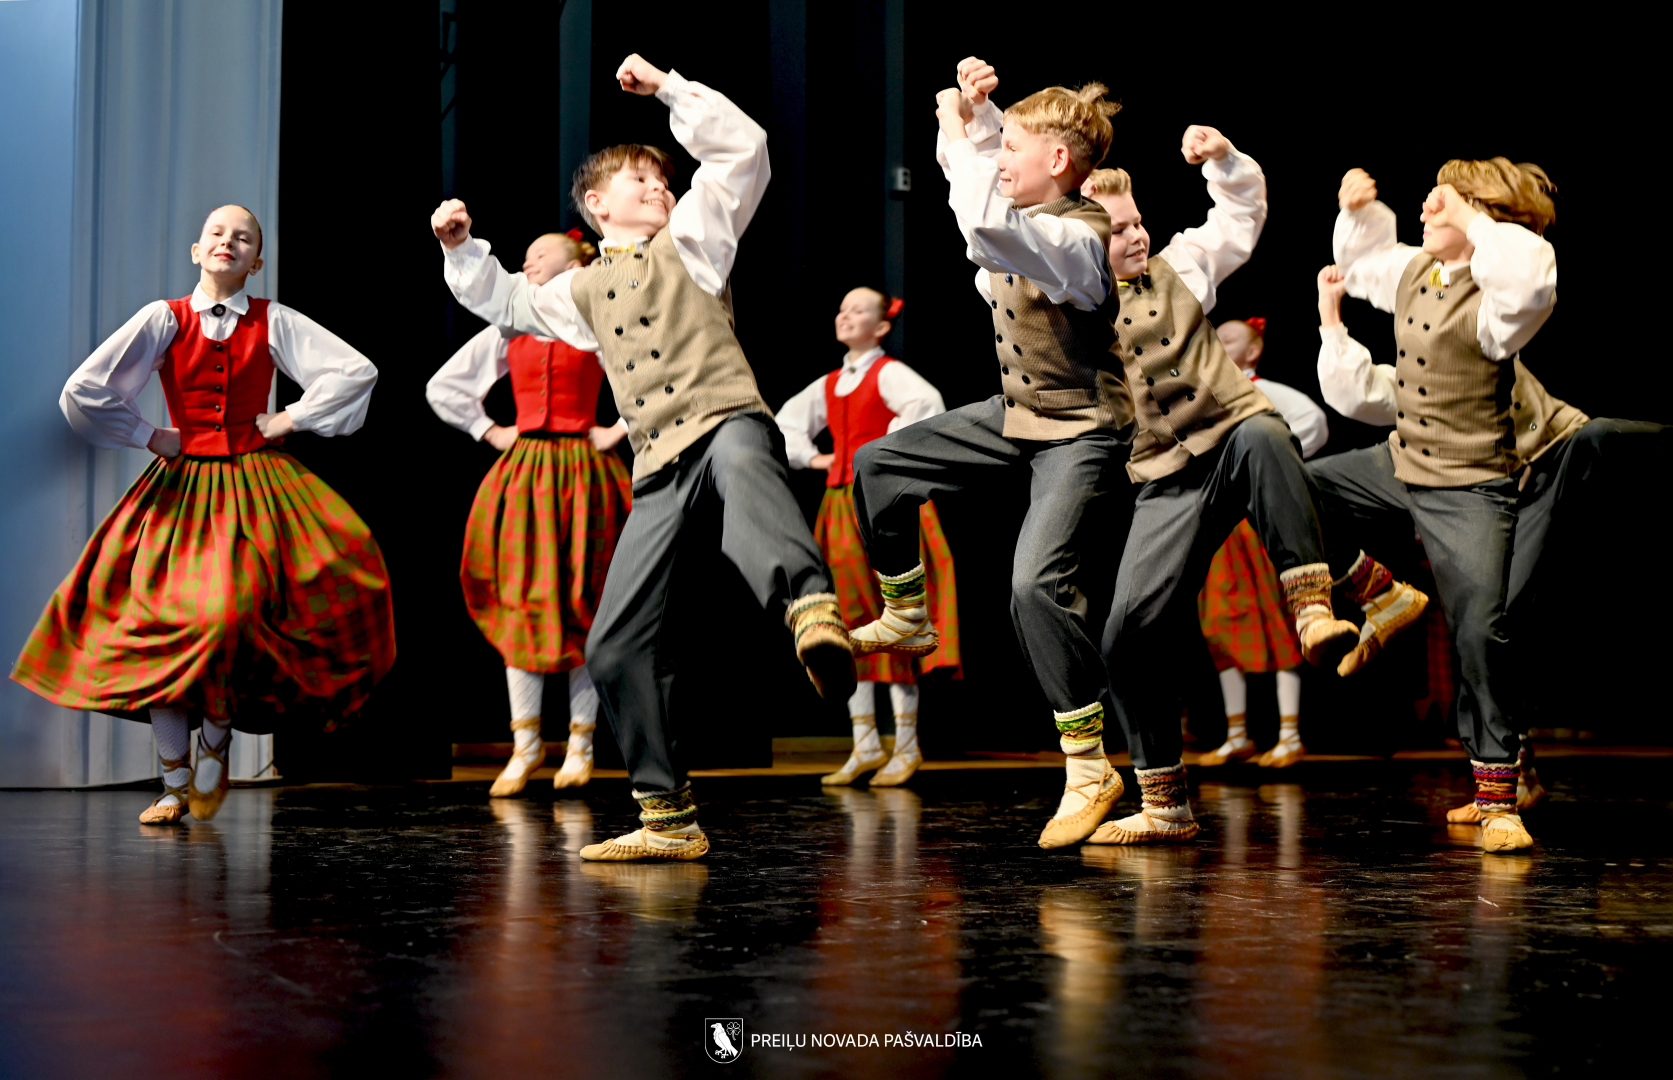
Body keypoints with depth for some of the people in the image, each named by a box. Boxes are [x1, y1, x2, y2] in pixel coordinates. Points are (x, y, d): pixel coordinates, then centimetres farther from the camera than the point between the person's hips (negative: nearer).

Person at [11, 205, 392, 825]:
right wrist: (146, 436, -1)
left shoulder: (273, 323, 3)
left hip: (255, 488, -1)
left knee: (234, 614, -20)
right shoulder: (165, 319, 2)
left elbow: (357, 371, -1)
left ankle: (216, 737, 9)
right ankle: (175, 784, 8)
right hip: (181, 487, 1)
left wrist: (293, 419, -2)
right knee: (162, 626, -4)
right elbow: (82, 392, -2)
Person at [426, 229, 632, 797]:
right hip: (522, 473, 3)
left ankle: (580, 743, 6)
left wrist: (619, 430, -7)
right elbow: (442, 386, 19)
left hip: (581, 474, -3)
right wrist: (489, 431, 9)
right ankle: (525, 743, 6)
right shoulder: (508, 331, 12)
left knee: (581, 602, -1)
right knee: (521, 600, 0)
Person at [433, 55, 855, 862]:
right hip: (661, 473, 5)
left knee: (739, 463, -44)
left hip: (728, 425, -5)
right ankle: (668, 818, 9)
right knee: (615, 647, -1)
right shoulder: (583, 291, 28)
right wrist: (462, 248, 25)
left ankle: (813, 613, -71)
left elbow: (742, 149, 7)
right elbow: (505, 301, 42)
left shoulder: (691, 238, 18)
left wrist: (665, 87, 8)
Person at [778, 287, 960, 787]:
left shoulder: (889, 373, -5)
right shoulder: (829, 384, 15)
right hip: (841, 506, 7)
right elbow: (785, 423, 24)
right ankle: (865, 746, 12)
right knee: (850, 627, 6)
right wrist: (812, 458, 9)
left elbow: (928, 406, -23)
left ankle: (906, 748, 4)